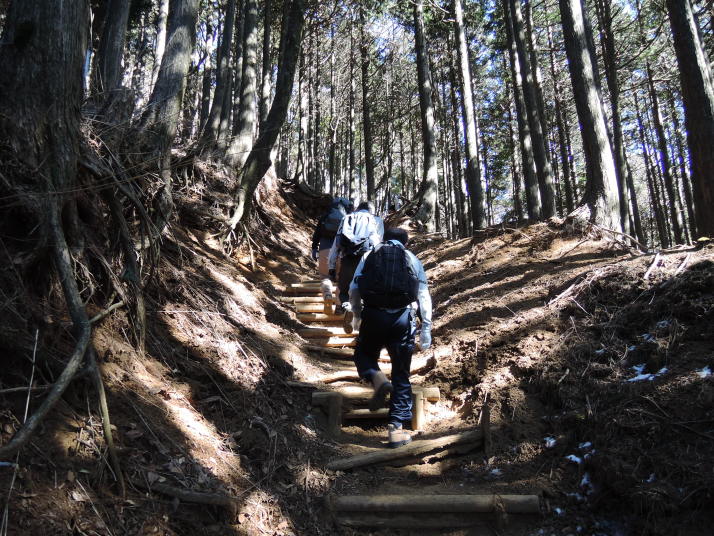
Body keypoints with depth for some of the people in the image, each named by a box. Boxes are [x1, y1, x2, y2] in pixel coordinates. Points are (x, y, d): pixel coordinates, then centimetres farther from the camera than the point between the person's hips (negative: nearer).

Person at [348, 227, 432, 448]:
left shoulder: (369, 256, 13)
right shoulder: (412, 259, 13)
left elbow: (354, 290, 7)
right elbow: (424, 295, 5)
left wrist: (357, 316, 21)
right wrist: (426, 328, 6)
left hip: (373, 315, 0)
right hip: (403, 318, 1)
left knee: (364, 354, 24)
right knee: (401, 376, 10)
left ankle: (378, 379, -8)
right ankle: (396, 428, 9)